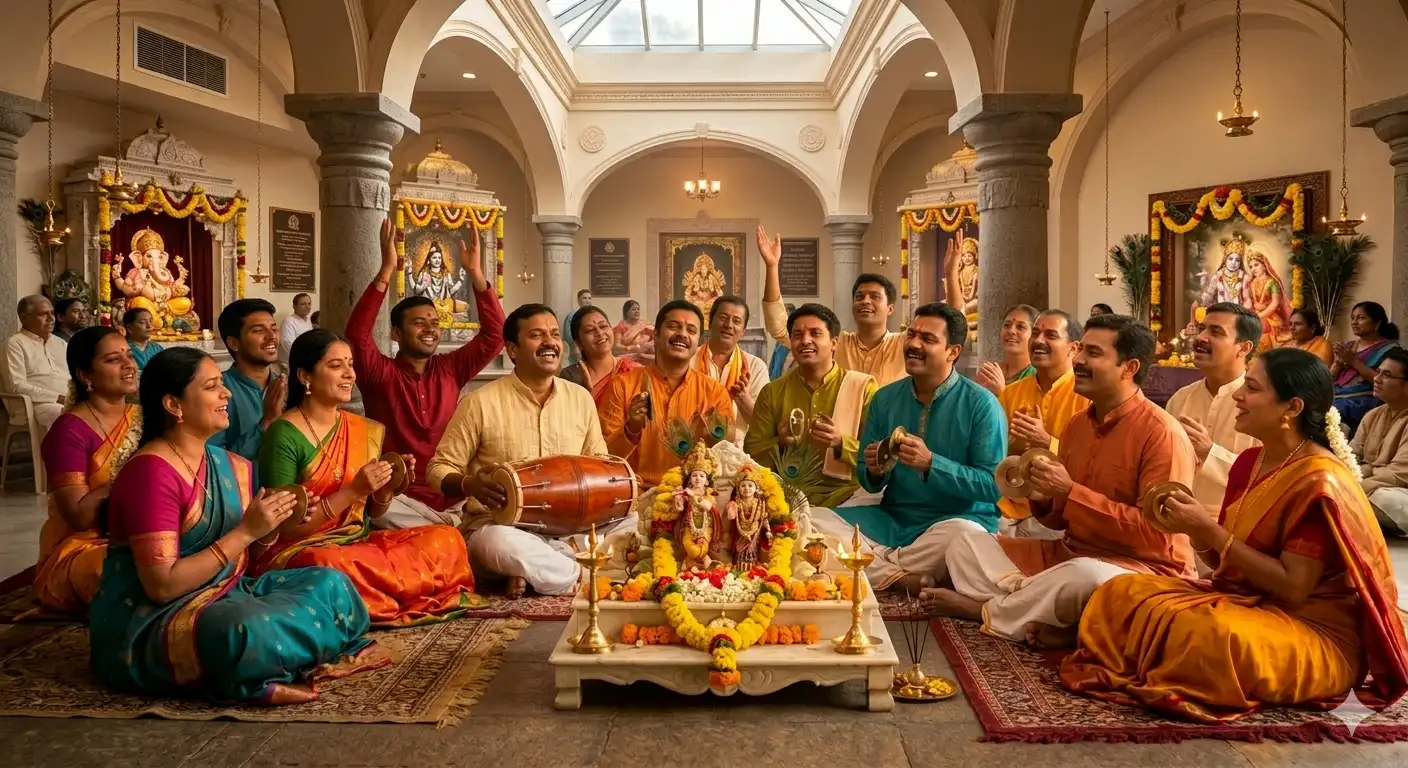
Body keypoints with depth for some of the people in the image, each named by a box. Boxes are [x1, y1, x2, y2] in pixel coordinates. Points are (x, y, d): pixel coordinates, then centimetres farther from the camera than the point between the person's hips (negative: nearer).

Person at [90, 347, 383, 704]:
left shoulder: (229, 466, 6)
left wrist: (271, 526, -7)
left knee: (328, 584, -1)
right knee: (251, 631, -35)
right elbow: (161, 585, -23)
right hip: (145, 625, -8)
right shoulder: (151, 471, -18)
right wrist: (246, 531, -22)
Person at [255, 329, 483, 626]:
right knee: (329, 566, -40)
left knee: (447, 539, -15)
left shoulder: (367, 431, 7)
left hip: (359, 544, 6)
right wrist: (352, 491, -22)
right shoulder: (284, 435, -12)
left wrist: (387, 487, -8)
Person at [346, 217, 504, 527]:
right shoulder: (381, 374, 0)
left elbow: (495, 334, 1)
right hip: (399, 497, -2)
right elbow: (357, 332, -17)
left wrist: (475, 273, -7)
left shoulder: (450, 369, 9)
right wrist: (386, 270, -22)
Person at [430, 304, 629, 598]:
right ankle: (583, 576, -17)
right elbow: (440, 470, -1)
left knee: (634, 518, -18)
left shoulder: (581, 398, 8)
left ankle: (539, 566, -20)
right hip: (503, 524, -4)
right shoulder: (481, 402, -6)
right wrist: (470, 485, -23)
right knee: (497, 542, -39)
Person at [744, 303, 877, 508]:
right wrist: (779, 443, -10)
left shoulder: (863, 387, 5)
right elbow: (751, 453, 11)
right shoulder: (772, 392, 13)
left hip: (844, 497, -2)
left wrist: (841, 443, -19)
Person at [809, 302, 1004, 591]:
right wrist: (874, 471, -14)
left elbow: (993, 485, -12)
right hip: (892, 519, 4)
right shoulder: (885, 398, 6)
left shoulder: (981, 404, -6)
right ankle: (901, 577, -21)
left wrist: (930, 463, -23)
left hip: (954, 519, -4)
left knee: (965, 535, -38)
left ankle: (881, 567, -15)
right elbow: (867, 482, 11)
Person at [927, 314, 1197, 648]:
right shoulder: (1076, 425, 9)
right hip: (1070, 552, 8)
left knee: (1082, 576, -40)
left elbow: (1157, 535, -22)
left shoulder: (1161, 433, -15)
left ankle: (986, 609, -12)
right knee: (966, 546, 2)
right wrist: (1040, 498, -8)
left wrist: (1070, 492, -23)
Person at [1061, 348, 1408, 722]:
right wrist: (1195, 529, -10)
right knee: (1122, 594, -6)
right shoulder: (1249, 462, 6)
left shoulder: (1318, 482, -20)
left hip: (1312, 631, -8)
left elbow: (1293, 586, -23)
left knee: (1203, 633, -36)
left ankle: (1157, 687, -7)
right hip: (1247, 600, 8)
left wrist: (1210, 531, -23)